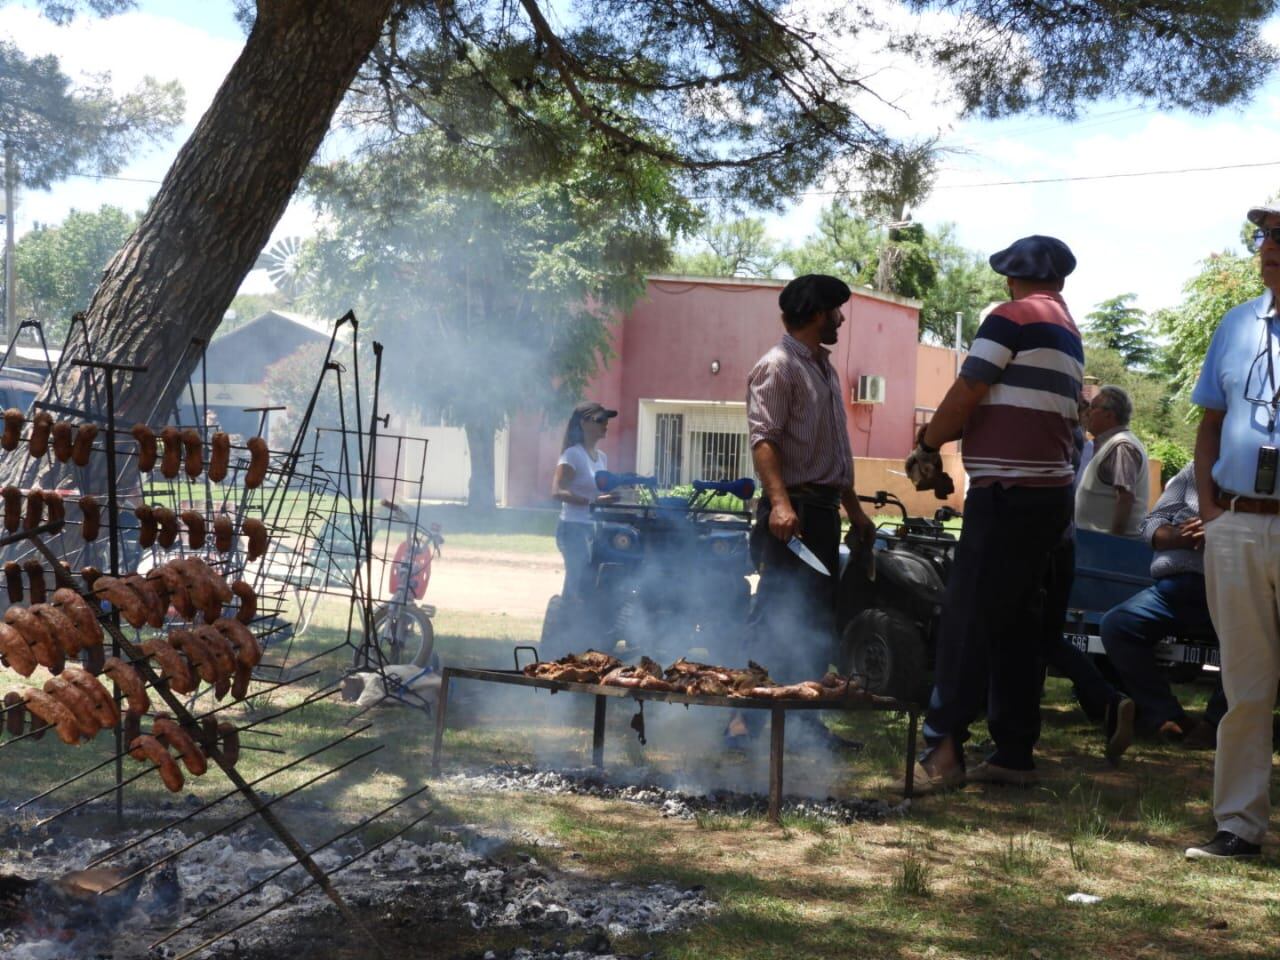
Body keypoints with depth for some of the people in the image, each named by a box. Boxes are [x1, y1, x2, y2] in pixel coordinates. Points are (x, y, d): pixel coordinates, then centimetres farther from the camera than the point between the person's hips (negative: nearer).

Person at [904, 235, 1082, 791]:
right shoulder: (1068, 331, 21)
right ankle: (1014, 753, 12)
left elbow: (966, 394, -10)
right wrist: (948, 440, 18)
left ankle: (944, 746, -13)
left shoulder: (1013, 318, -7)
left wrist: (927, 444, 5)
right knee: (1018, 624, 10)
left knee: (968, 617, -10)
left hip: (1009, 490, -9)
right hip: (1052, 489, 9)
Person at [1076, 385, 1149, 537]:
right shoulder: (1109, 443, 19)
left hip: (1107, 538, -10)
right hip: (1095, 535, 10)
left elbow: (1125, 498, -23)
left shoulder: (1121, 446, -14)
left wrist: (1114, 539, -25)